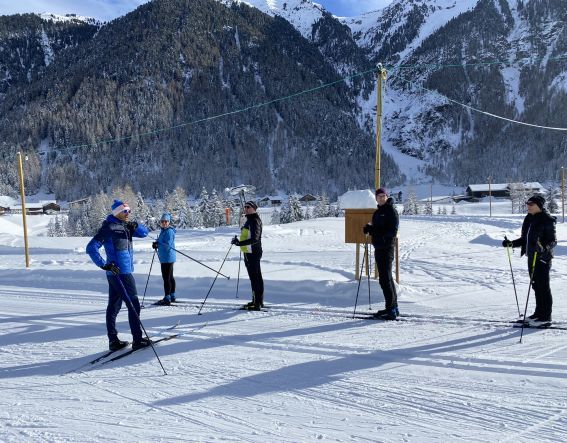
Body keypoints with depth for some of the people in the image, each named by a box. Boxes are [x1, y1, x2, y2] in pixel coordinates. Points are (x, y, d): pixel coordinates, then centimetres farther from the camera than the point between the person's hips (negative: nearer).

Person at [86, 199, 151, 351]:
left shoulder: (125, 226, 12)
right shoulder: (109, 227, -12)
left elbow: (144, 232, 10)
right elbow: (91, 248, -16)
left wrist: (135, 226, -10)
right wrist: (104, 265, -21)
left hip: (115, 273, 8)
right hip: (121, 273, -8)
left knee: (114, 306, 11)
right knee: (133, 305, -3)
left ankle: (113, 341, 17)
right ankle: (137, 339, 3)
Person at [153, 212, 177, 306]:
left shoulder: (169, 231, -17)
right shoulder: (164, 230, 15)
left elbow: (168, 245, -22)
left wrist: (157, 244, -13)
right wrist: (156, 243, 2)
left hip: (167, 258, -11)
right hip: (166, 258, 11)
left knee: (166, 278, -8)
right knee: (170, 277, 17)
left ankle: (167, 299, -5)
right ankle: (172, 296, 27)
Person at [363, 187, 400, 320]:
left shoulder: (391, 211, -9)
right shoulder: (377, 212, 17)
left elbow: (392, 232, -17)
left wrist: (373, 230, -24)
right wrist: (369, 229, -1)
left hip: (386, 248, -9)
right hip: (379, 248, 9)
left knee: (385, 279, -11)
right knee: (386, 278, 14)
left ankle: (391, 310, -8)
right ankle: (393, 307, 23)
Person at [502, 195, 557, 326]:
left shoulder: (547, 220, -11)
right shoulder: (529, 219, 12)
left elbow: (553, 240, -14)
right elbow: (524, 239, 19)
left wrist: (544, 248, -31)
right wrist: (511, 243, 9)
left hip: (543, 258, -8)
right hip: (532, 257, 8)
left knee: (543, 286, -3)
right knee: (536, 286, 15)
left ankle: (546, 317, 3)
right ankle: (539, 313, 25)